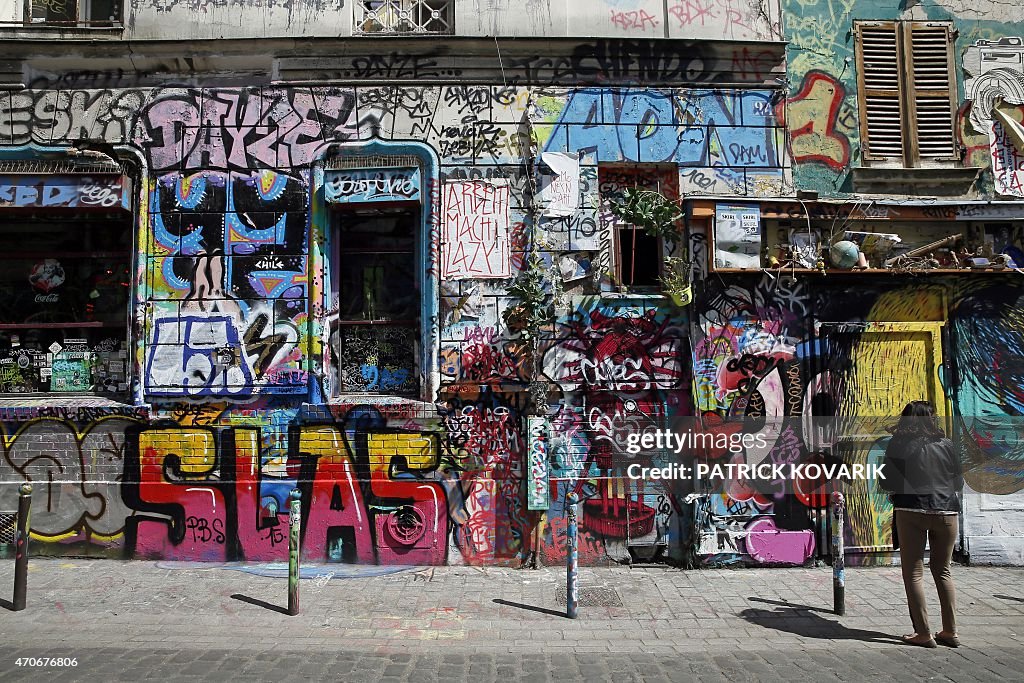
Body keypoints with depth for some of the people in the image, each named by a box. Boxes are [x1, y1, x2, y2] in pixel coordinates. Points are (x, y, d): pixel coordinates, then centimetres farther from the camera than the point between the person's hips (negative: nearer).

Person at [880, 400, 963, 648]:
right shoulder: (946, 444, 6)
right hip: (947, 512, 3)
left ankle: (923, 633, 4)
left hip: (911, 511, -3)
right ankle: (950, 631, 18)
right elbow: (959, 482, 13)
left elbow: (886, 482, -1)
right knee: (943, 570, 17)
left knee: (913, 573, 5)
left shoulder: (899, 444, -1)